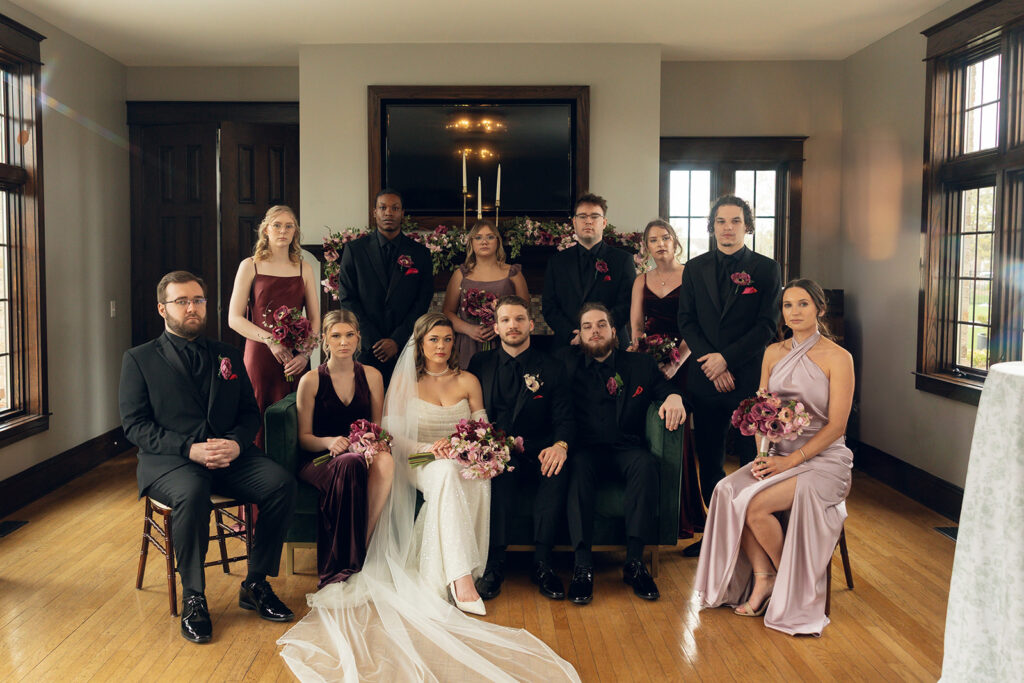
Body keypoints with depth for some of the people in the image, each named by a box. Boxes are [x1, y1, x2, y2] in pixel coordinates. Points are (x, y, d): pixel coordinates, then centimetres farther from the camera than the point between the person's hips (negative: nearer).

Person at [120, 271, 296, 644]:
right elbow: (135, 424, -2)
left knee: (282, 483, -24)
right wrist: (190, 448, -17)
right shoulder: (139, 359, 8)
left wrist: (236, 442, -10)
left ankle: (255, 585, -8)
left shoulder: (228, 356, 19)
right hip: (168, 459, -3)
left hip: (230, 456, 4)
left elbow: (249, 412, 14)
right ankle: (193, 597, -17)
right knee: (192, 493, -37)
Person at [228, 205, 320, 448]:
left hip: (296, 359, 2)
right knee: (259, 422, -4)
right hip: (260, 355, -2)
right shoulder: (250, 266, 3)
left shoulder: (304, 269, 11)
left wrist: (305, 354, -6)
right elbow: (234, 319, -2)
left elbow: (315, 319, 10)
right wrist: (271, 340, -14)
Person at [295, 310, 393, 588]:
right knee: (351, 464, -39)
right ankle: (343, 568, -31)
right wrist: (329, 441, -21)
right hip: (318, 460, -2)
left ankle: (362, 544, -30)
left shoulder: (371, 376, 9)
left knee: (385, 461, -35)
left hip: (363, 453, 3)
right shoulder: (311, 380, 0)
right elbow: (303, 437, 1)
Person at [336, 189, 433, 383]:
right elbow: (347, 299, 1)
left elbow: (422, 303, 2)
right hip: (364, 348, 0)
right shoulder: (354, 249, 6)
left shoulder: (420, 253, 7)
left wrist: (397, 340, -8)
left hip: (404, 347, 0)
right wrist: (372, 341, -7)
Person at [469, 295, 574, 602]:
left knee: (558, 469, -32)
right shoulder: (481, 364, 13)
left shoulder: (552, 368, 10)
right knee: (503, 471, -34)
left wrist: (560, 445, -22)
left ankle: (542, 563, -24)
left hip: (536, 456, 1)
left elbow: (564, 419, 2)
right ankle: (495, 563, -29)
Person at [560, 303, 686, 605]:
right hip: (586, 449, 0)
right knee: (577, 466, -34)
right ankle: (582, 565, -34)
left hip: (627, 449, 1)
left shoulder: (640, 363, 18)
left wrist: (674, 397, -13)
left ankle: (635, 562, -30)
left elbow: (664, 388, 10)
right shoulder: (568, 363, 15)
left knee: (646, 464, -32)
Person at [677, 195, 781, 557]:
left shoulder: (766, 268, 2)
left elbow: (768, 325, -4)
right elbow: (687, 321, 6)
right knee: (709, 459, 9)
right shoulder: (695, 268, 11)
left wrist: (726, 358, -12)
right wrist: (711, 365, -7)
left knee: (752, 459, 0)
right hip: (706, 378, 3)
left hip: (749, 377, -3)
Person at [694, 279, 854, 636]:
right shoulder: (774, 353, 9)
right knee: (727, 491, -22)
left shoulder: (838, 358, -7)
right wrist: (763, 455, -8)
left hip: (822, 459, -5)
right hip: (778, 455, 5)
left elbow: (836, 425, -11)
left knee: (755, 505, -26)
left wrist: (790, 461, -18)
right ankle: (761, 578, -7)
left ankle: (792, 585, 0)